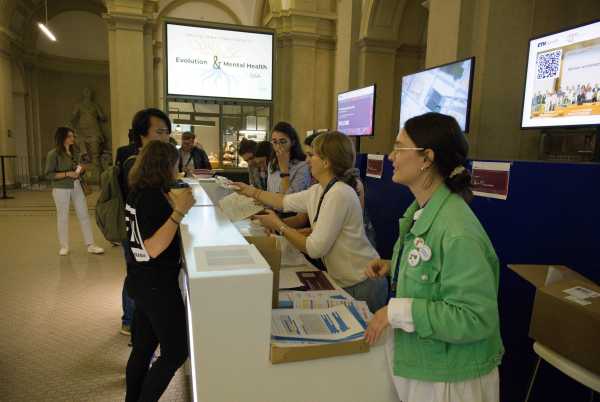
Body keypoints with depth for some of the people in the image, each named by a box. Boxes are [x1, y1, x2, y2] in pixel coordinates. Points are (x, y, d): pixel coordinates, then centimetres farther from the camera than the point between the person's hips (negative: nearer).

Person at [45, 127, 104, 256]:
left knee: (84, 215, 3)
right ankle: (64, 246, 20)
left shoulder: (74, 152, 10)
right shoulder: (53, 154, -9)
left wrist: (81, 169, -4)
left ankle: (90, 245, 8)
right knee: (62, 217, 5)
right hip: (61, 189, -5)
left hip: (76, 187, 6)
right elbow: (49, 174, -13)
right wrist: (67, 174, -21)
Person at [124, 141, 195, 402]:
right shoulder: (152, 196, -22)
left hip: (143, 281, 9)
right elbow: (154, 248, -27)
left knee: (142, 348, 20)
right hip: (157, 285, -9)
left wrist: (175, 203, 16)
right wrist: (179, 211, -29)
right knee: (176, 352, 3)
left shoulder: (139, 191, 6)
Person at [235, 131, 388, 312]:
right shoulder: (318, 191, 2)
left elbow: (315, 248, -24)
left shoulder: (339, 194, -25)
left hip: (362, 286, -8)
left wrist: (279, 226, -14)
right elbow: (286, 201, 19)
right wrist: (251, 191, 26)